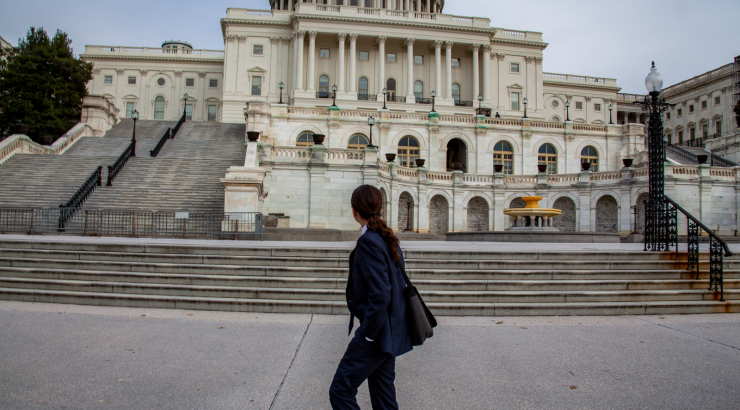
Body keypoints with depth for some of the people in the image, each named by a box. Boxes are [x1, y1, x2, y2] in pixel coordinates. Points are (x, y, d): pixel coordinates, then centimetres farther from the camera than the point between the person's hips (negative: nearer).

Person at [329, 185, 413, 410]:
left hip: (377, 332, -10)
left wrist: (368, 333, -15)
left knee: (340, 391, 1)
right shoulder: (388, 238, 8)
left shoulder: (368, 242, -20)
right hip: (391, 330, 10)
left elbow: (380, 295, -25)